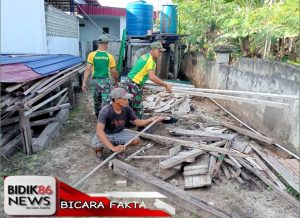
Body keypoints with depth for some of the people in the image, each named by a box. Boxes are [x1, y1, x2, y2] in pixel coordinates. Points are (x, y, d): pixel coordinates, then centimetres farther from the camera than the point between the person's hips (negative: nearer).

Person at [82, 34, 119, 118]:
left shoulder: (92, 55, -2)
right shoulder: (109, 56, -3)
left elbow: (88, 69, -7)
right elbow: (114, 72, 0)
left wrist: (84, 82, -4)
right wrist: (116, 80, 19)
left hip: (95, 80, 2)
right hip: (106, 81, -2)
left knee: (97, 101, 20)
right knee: (105, 102, 1)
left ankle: (98, 116, 38)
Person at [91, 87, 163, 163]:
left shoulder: (127, 109, -17)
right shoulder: (105, 111, -32)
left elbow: (137, 122, -5)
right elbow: (99, 131, -42)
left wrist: (151, 120, -24)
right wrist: (112, 147, -50)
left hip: (119, 133, 4)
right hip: (105, 134, -4)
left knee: (136, 140, -20)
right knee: (95, 145, -35)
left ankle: (118, 147, 9)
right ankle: (99, 151, 4)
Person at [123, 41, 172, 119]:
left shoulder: (145, 56, 12)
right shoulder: (150, 60, -17)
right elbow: (152, 77, -30)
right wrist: (166, 85, -26)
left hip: (129, 82, 10)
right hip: (134, 85, -10)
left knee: (130, 106, 19)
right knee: (138, 109, -1)